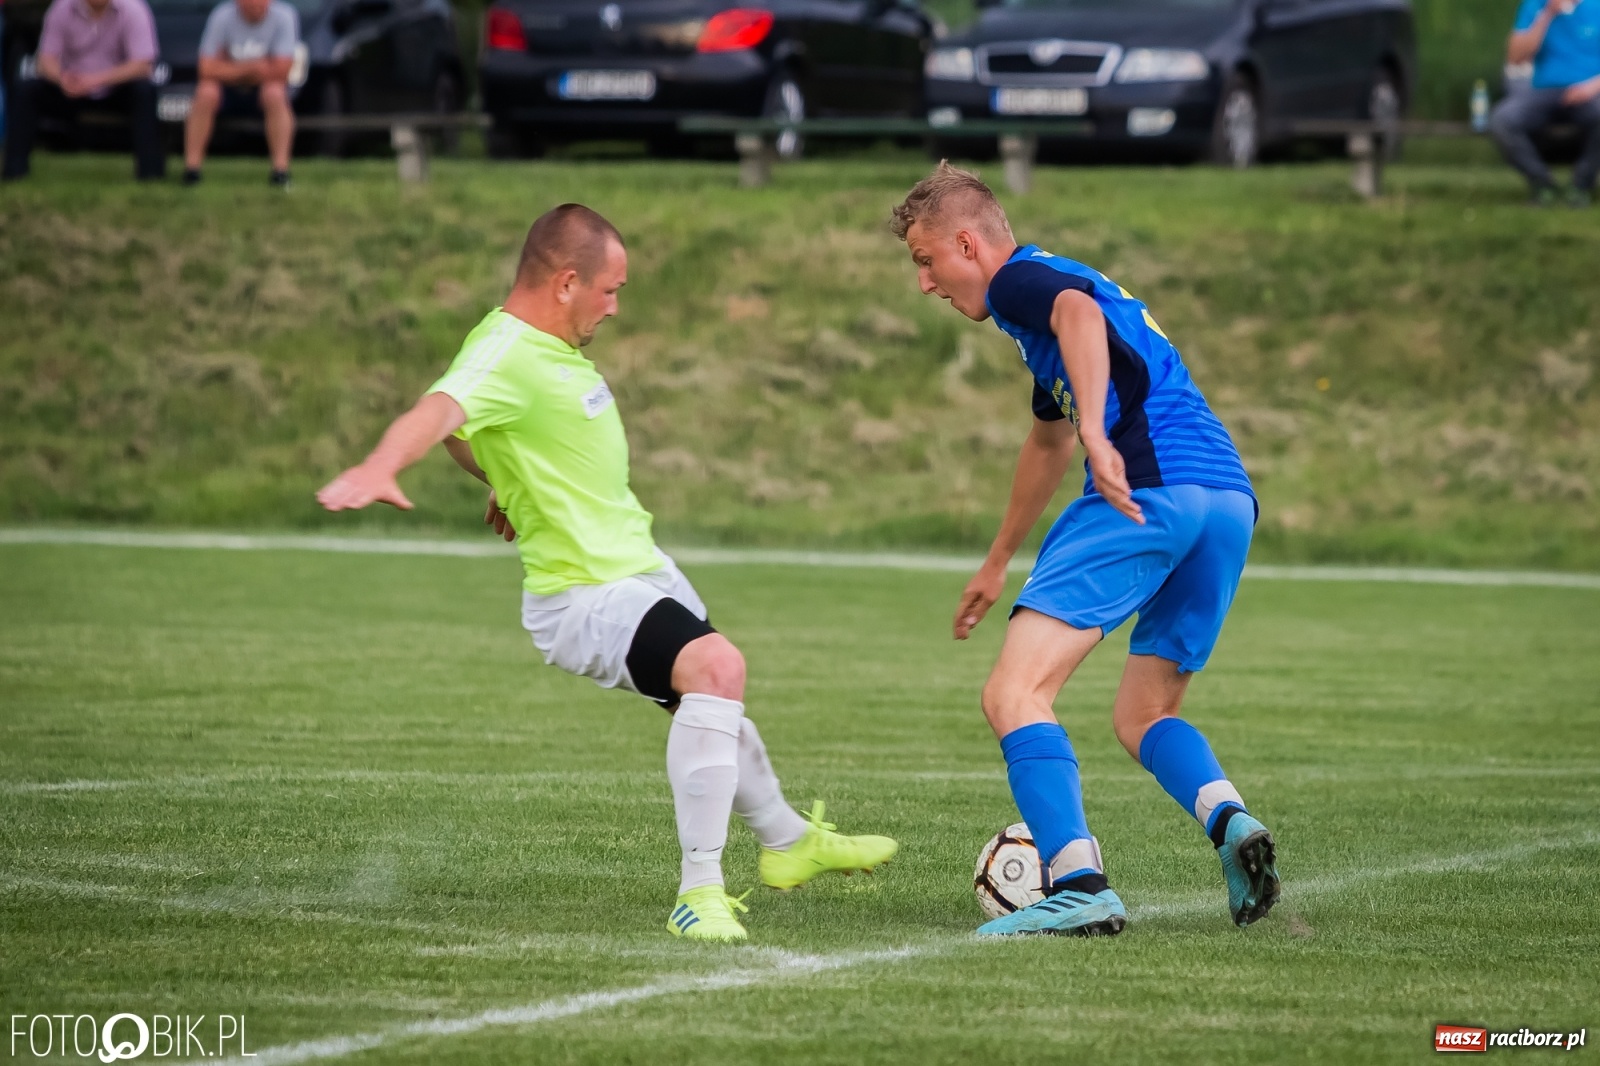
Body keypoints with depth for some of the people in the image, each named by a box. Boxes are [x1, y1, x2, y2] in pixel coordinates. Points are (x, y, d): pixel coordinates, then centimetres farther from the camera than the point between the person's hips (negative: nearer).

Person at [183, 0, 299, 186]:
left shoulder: (283, 16, -18)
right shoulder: (223, 16, -17)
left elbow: (281, 71, -20)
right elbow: (208, 69, -19)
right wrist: (251, 68, -22)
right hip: (228, 87, 0)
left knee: (275, 94, -33)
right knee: (206, 93, -30)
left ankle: (281, 169, -31)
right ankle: (191, 166, -25)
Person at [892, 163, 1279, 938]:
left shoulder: (1019, 278, 5)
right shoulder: (1054, 282, 34)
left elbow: (1079, 312, -21)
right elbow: (1048, 440, 48)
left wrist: (1098, 434, -34)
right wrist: (998, 563, 59)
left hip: (1147, 490, -10)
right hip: (1231, 501, 10)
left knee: (1014, 694, -10)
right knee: (1141, 718, 20)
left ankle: (1080, 885, -25)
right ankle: (1229, 821, -9)